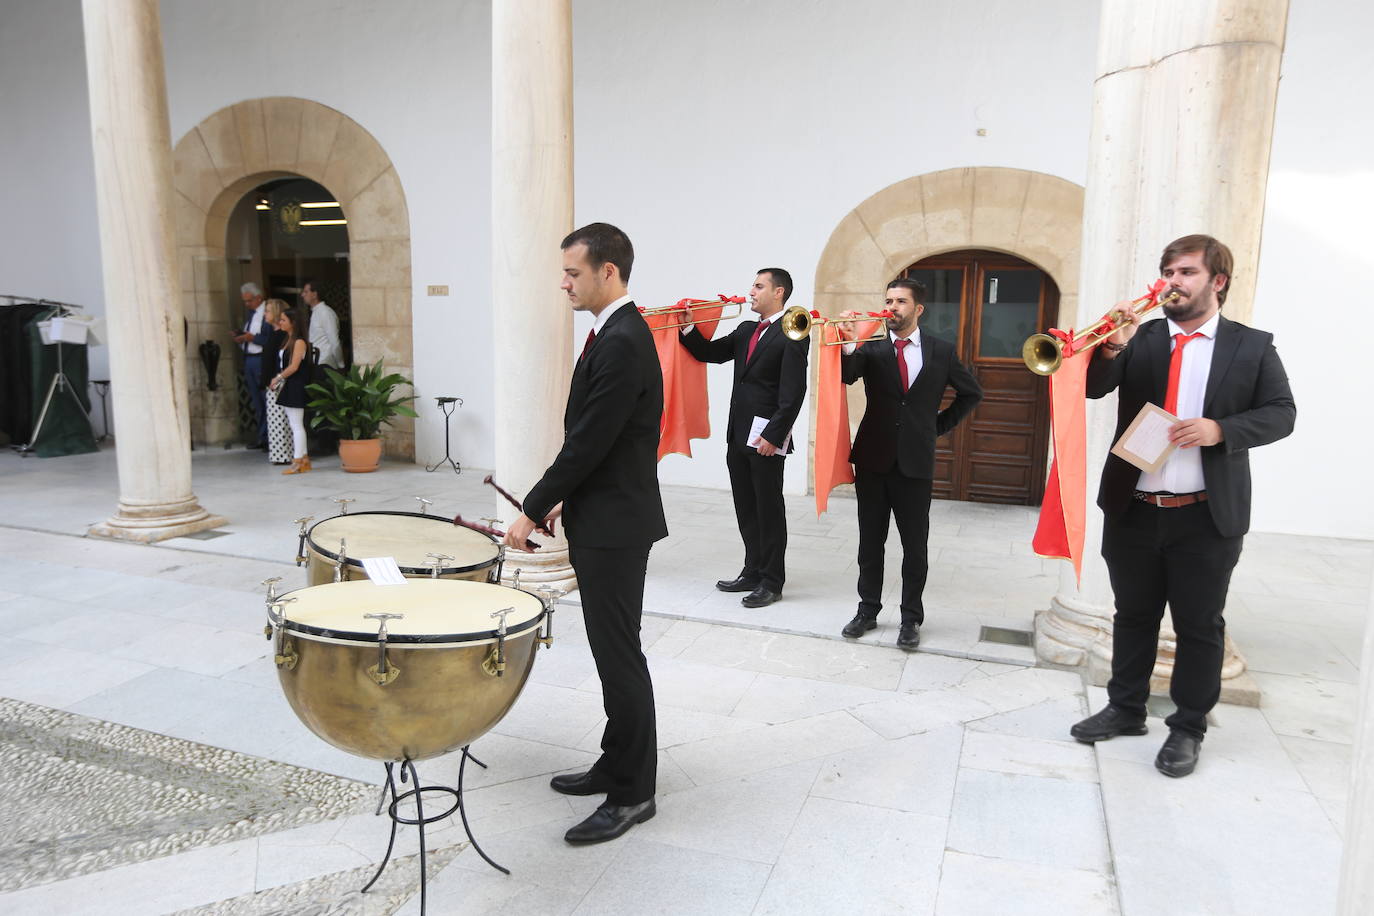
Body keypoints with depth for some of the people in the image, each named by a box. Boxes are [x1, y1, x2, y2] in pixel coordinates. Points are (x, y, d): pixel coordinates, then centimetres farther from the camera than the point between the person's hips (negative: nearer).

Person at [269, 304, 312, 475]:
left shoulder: (299, 342, -12)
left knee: (297, 425, -5)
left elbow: (293, 367, -17)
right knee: (295, 425, 12)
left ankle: (298, 462, -2)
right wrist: (279, 379, 2)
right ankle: (303, 458, 17)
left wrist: (277, 378, -9)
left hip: (296, 388, -9)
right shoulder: (287, 341, 14)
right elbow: (283, 363, 15)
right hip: (288, 388, 9)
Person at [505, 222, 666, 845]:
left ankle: (632, 793, 13)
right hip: (601, 519, 10)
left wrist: (532, 510, -13)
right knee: (613, 649, 18)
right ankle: (618, 765, 32)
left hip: (614, 525, -10)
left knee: (618, 655, -1)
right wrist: (564, 499, 15)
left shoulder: (622, 344, -20)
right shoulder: (615, 335, 13)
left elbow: (588, 442, -21)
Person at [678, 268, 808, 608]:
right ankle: (753, 572, 28)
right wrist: (687, 326, 1)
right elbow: (709, 353, 16)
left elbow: (793, 392, -16)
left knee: (769, 509, 3)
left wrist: (773, 435, -20)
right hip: (738, 435, 8)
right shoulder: (745, 331, 16)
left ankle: (772, 582, 14)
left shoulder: (792, 334, -9)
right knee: (745, 509, 15)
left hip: (766, 438, -8)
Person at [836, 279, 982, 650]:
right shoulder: (871, 347, 2)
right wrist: (848, 344, -35)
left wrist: (940, 425, 7)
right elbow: (847, 375, -17)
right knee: (870, 541, 10)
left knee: (915, 545, 5)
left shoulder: (941, 351, 3)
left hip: (915, 462, 0)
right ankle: (868, 609, 22)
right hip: (872, 459, 1)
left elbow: (972, 393, 14)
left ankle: (911, 618, 17)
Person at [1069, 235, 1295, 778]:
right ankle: (1125, 708, 29)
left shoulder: (1253, 346, 2)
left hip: (1207, 517, -2)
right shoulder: (1141, 338, 6)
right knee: (1133, 616, 15)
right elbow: (1095, 388, -6)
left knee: (1200, 626, 7)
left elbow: (1281, 413, -1)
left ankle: (1188, 728, 21)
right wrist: (1111, 349, -25)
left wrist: (1220, 429, -18)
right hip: (1133, 510, 2)